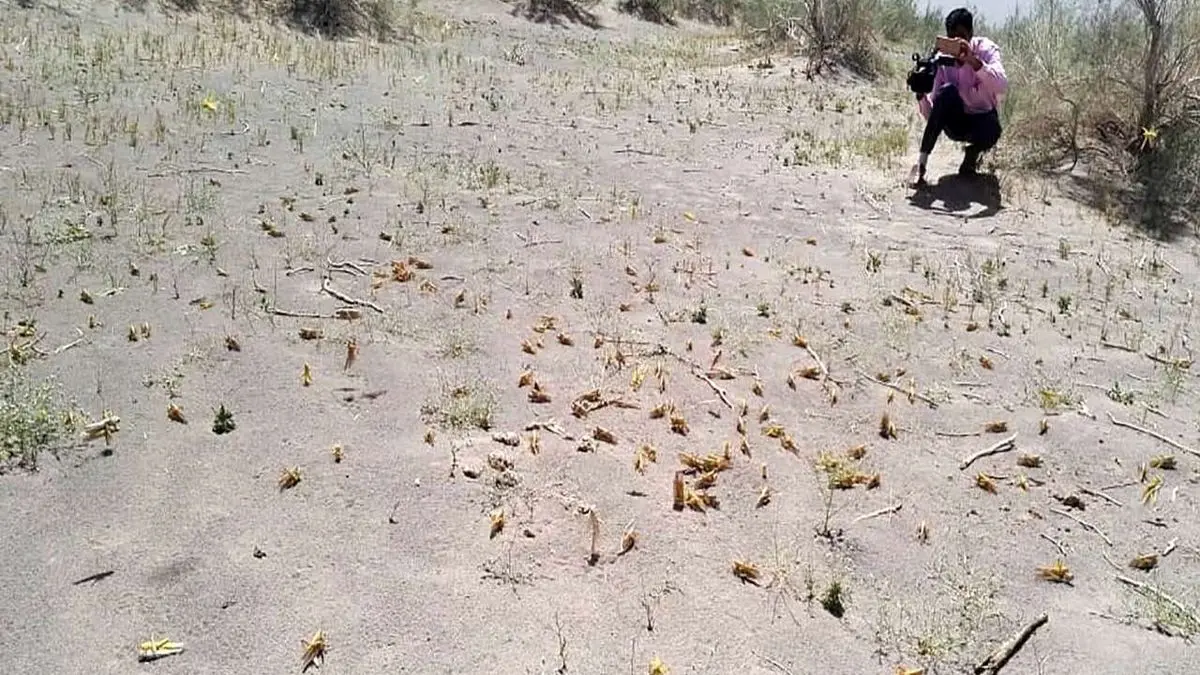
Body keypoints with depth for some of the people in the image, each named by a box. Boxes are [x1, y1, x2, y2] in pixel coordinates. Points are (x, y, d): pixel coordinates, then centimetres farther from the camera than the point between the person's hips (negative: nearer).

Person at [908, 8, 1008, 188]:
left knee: (991, 131, -38)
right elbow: (931, 114, -14)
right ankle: (921, 164, -31)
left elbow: (1002, 87, -35)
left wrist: (973, 61, -46)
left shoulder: (986, 49, -14)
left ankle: (973, 153, 1)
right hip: (955, 122, 1)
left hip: (982, 120, -1)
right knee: (947, 92, -32)